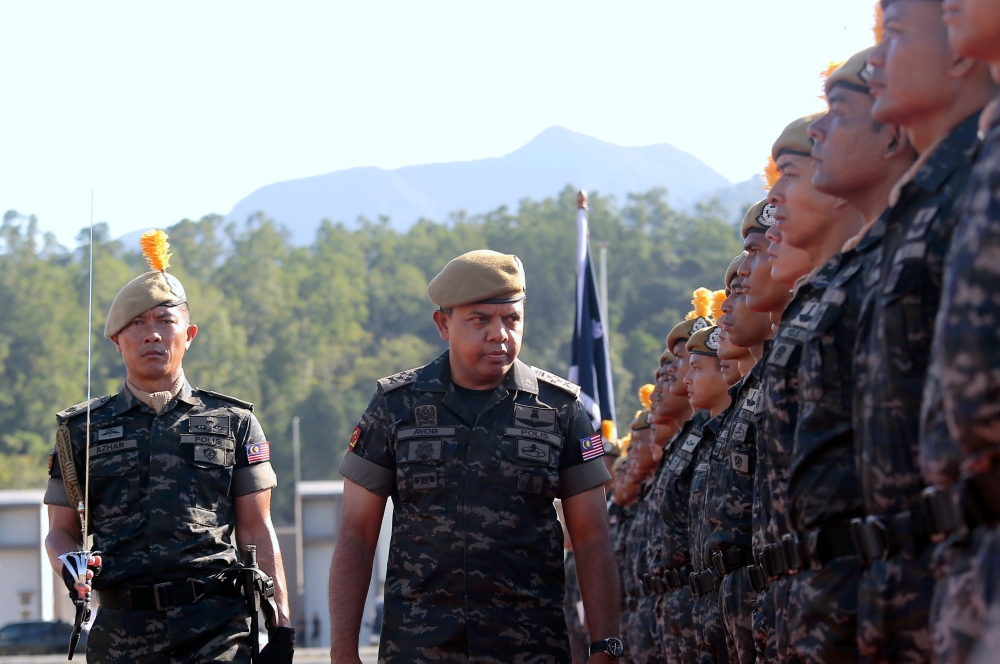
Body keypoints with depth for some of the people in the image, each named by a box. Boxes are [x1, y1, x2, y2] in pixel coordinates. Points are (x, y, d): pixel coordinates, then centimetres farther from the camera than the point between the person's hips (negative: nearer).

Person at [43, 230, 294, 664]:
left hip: (216, 629, -2)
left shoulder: (234, 423, 11)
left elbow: (257, 530, 10)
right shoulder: (82, 429, 12)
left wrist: (280, 625, 2)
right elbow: (62, 530, 14)